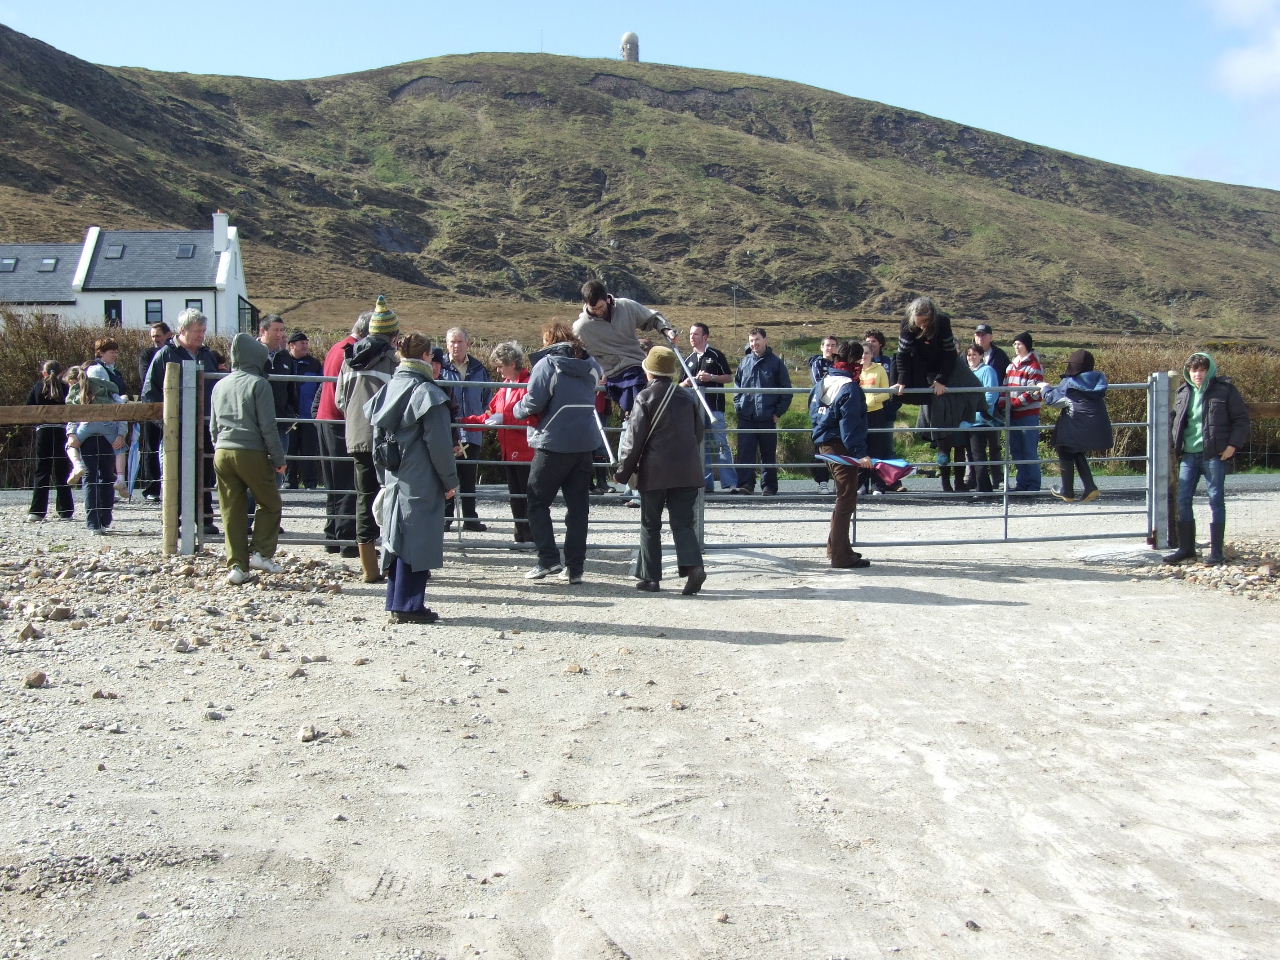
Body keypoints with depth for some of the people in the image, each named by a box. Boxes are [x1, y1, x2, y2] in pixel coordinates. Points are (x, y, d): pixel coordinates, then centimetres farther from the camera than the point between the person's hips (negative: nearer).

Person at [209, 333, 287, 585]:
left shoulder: (220, 385, 13)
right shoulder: (258, 384, -6)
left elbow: (213, 427, 18)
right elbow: (268, 426, -9)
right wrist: (278, 458, -3)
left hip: (222, 453, 6)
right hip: (252, 453, -6)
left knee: (232, 511, 7)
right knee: (270, 504, 9)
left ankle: (237, 565, 5)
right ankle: (261, 552, -1)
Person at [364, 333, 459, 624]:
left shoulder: (387, 389, 10)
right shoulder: (427, 392, -13)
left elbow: (378, 434, 15)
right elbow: (438, 444, -13)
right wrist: (450, 480, -5)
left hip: (394, 478, 7)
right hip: (421, 481, -7)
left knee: (397, 537, 14)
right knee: (417, 538, -3)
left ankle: (396, 601, 20)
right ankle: (409, 606, -2)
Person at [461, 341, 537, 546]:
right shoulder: (506, 386, 16)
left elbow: (532, 419, -23)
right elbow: (491, 416, 20)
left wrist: (504, 419, -20)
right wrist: (464, 421, 14)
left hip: (526, 451, -9)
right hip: (510, 451, 9)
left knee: (529, 496, -3)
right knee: (516, 496, 12)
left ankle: (533, 537, 3)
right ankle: (522, 536, 18)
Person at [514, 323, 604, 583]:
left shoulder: (546, 364, -10)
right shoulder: (590, 365, 8)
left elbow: (532, 403, -14)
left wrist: (518, 410, 6)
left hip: (554, 444, -6)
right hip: (586, 443, 6)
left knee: (538, 501, 7)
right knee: (578, 506, 9)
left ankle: (548, 559, -4)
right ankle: (575, 568, 9)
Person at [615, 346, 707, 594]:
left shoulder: (644, 398, -6)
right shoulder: (688, 398, 9)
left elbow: (634, 438, -7)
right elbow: (699, 432, 16)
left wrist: (623, 471, 1)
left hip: (654, 472, -3)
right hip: (687, 471, 4)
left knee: (650, 525, 8)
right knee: (683, 523, 5)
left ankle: (650, 578, 9)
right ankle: (694, 566, -16)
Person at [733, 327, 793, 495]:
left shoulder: (776, 363, 2)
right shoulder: (745, 362, 10)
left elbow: (786, 391, 4)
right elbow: (737, 384, 20)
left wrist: (778, 412, -2)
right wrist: (738, 404, 8)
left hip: (767, 418, -2)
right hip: (746, 417, 2)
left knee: (768, 454, 6)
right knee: (745, 452, -6)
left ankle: (769, 486, 12)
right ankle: (746, 483, -6)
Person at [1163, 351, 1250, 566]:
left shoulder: (1224, 390, -3)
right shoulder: (1183, 393, 11)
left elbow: (1241, 419, -1)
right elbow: (1176, 420, 22)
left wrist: (1233, 445, -11)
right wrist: (1176, 446, 11)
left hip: (1215, 454, -5)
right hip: (1189, 455, 5)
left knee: (1216, 500, -1)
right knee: (1183, 500, 3)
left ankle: (1216, 552, 4)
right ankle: (1186, 548, 14)